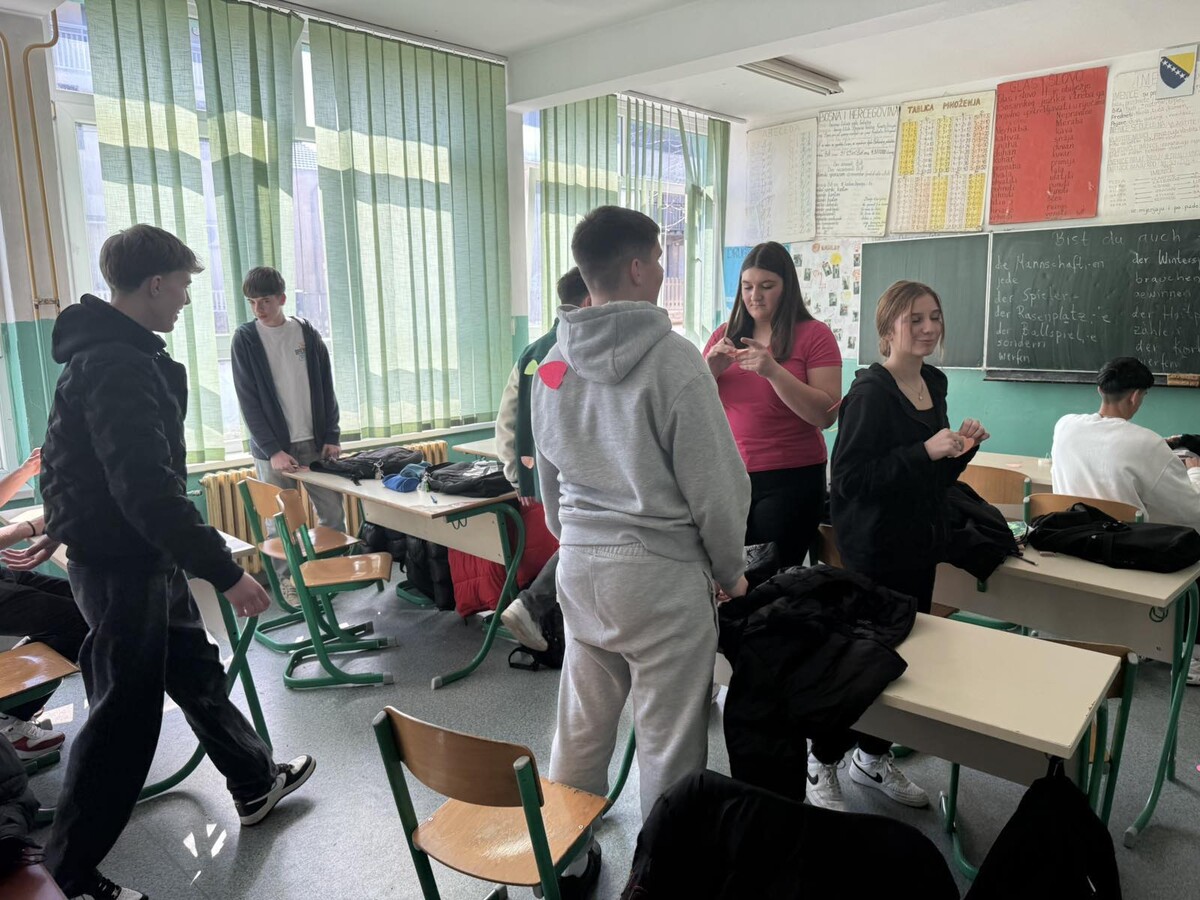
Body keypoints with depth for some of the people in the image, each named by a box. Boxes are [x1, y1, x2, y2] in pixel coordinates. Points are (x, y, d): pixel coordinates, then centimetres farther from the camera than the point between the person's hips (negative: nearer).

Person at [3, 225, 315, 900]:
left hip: (146, 561, 10)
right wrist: (226, 572, -28)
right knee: (126, 716, 2)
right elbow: (149, 490, -31)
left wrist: (69, 523, 34)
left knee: (198, 673, 20)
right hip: (124, 567, -10)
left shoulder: (111, 352, 10)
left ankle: (257, 784, 38)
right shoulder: (118, 367, -24)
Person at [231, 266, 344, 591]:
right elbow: (248, 401, -6)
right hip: (273, 447, -2)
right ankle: (286, 580, 18)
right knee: (279, 521, 2)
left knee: (333, 511, 5)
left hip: (314, 442, 3)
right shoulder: (245, 338, -3)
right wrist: (272, 450, -13)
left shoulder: (307, 333, 5)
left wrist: (332, 436, 1)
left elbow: (326, 389, 8)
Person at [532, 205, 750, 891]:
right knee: (668, 742, 9)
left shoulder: (553, 364, 4)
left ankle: (564, 860, 35)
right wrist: (731, 570, 4)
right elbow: (714, 482, -11)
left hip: (579, 565, 7)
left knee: (582, 725, 19)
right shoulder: (671, 357, -15)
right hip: (660, 571, -6)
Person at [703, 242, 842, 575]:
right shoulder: (725, 335, 8)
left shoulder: (814, 335, -4)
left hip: (791, 479, -3)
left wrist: (774, 372, -22)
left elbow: (826, 415, -12)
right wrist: (711, 368, -11)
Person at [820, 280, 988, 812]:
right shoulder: (871, 391, -16)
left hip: (921, 542, 8)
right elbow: (849, 477, -23)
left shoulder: (933, 383, 10)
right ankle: (821, 765, 19)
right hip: (875, 545, -8)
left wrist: (961, 447, -1)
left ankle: (873, 757, 34)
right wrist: (925, 451, -26)